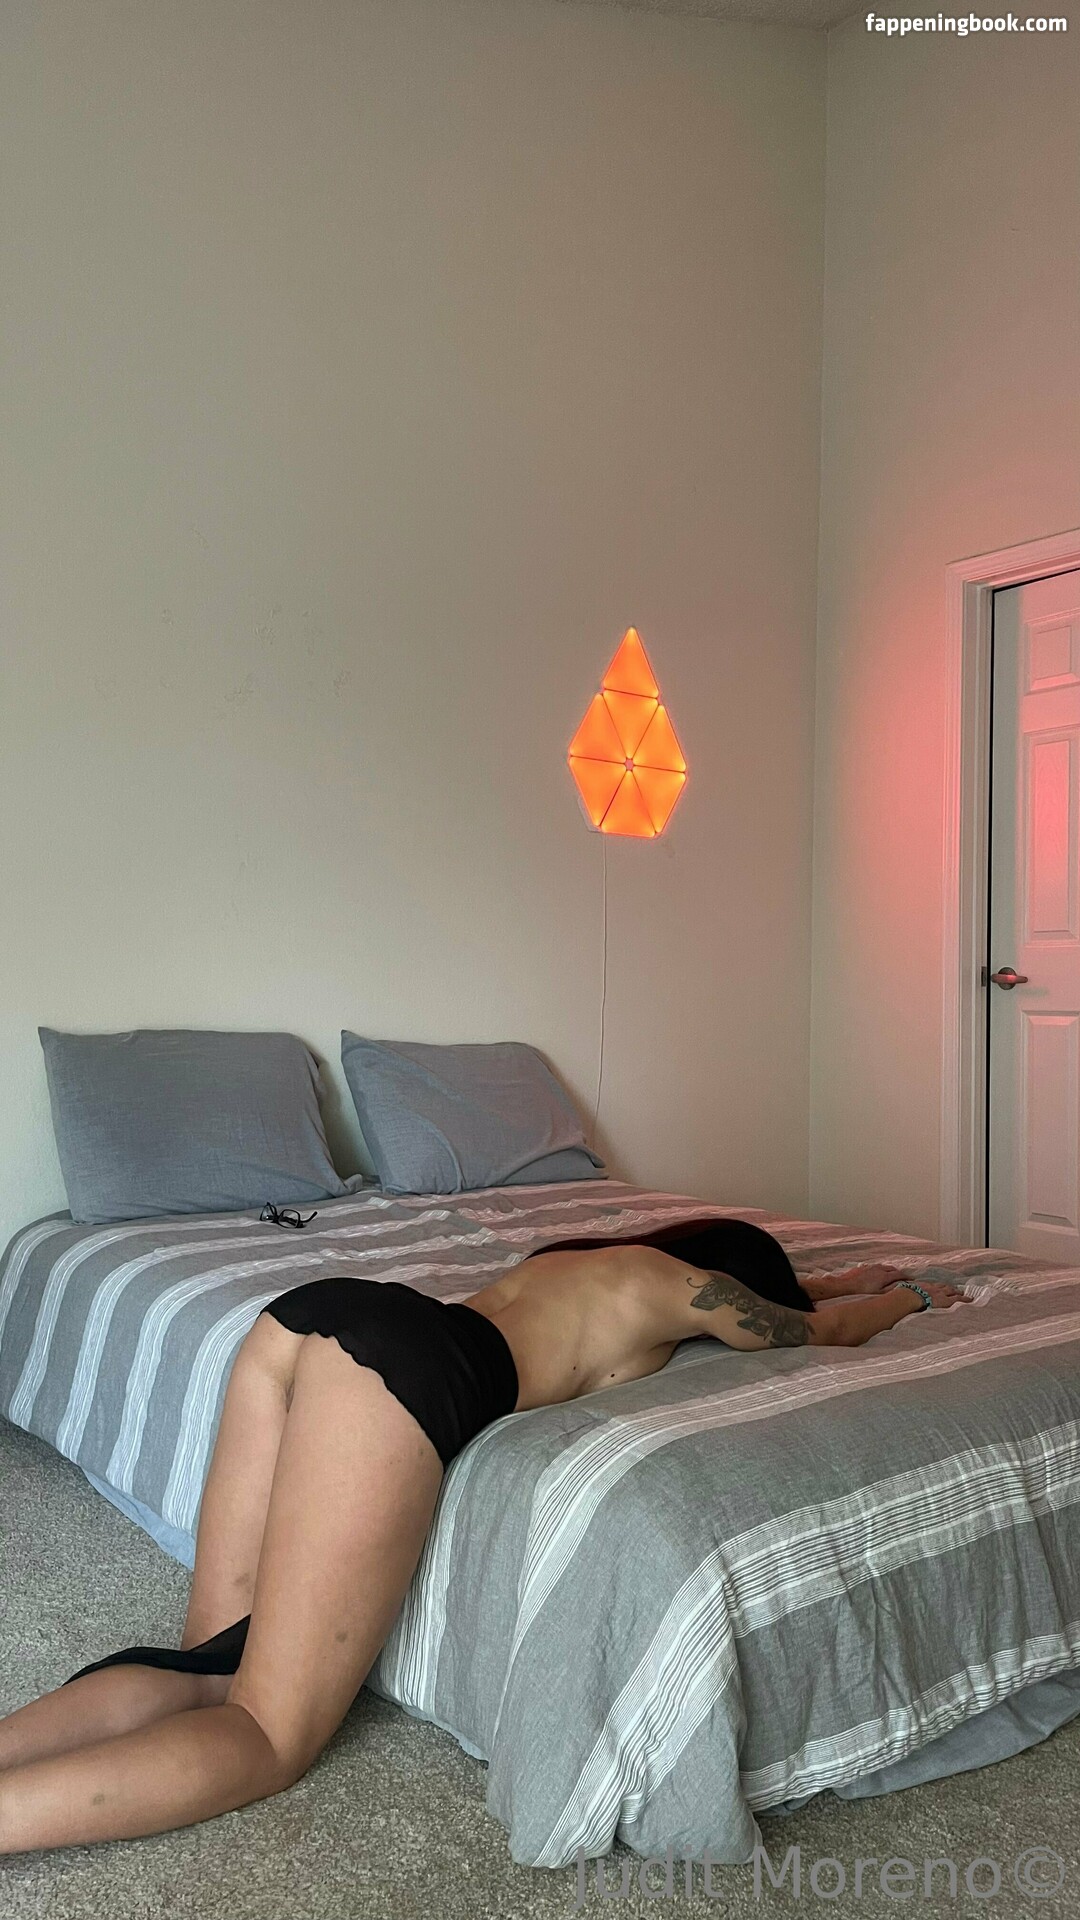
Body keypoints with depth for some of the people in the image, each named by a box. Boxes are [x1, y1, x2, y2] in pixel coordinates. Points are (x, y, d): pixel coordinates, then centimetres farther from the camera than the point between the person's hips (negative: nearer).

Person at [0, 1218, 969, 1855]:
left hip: (301, 1313, 8)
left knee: (209, 1672, 11)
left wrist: (843, 1282, 67)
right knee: (268, 1737, -5)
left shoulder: (605, 1254, 36)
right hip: (407, 1365, -8)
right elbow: (815, 1331, 37)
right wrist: (902, 1300, 56)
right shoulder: (684, 1286, 18)